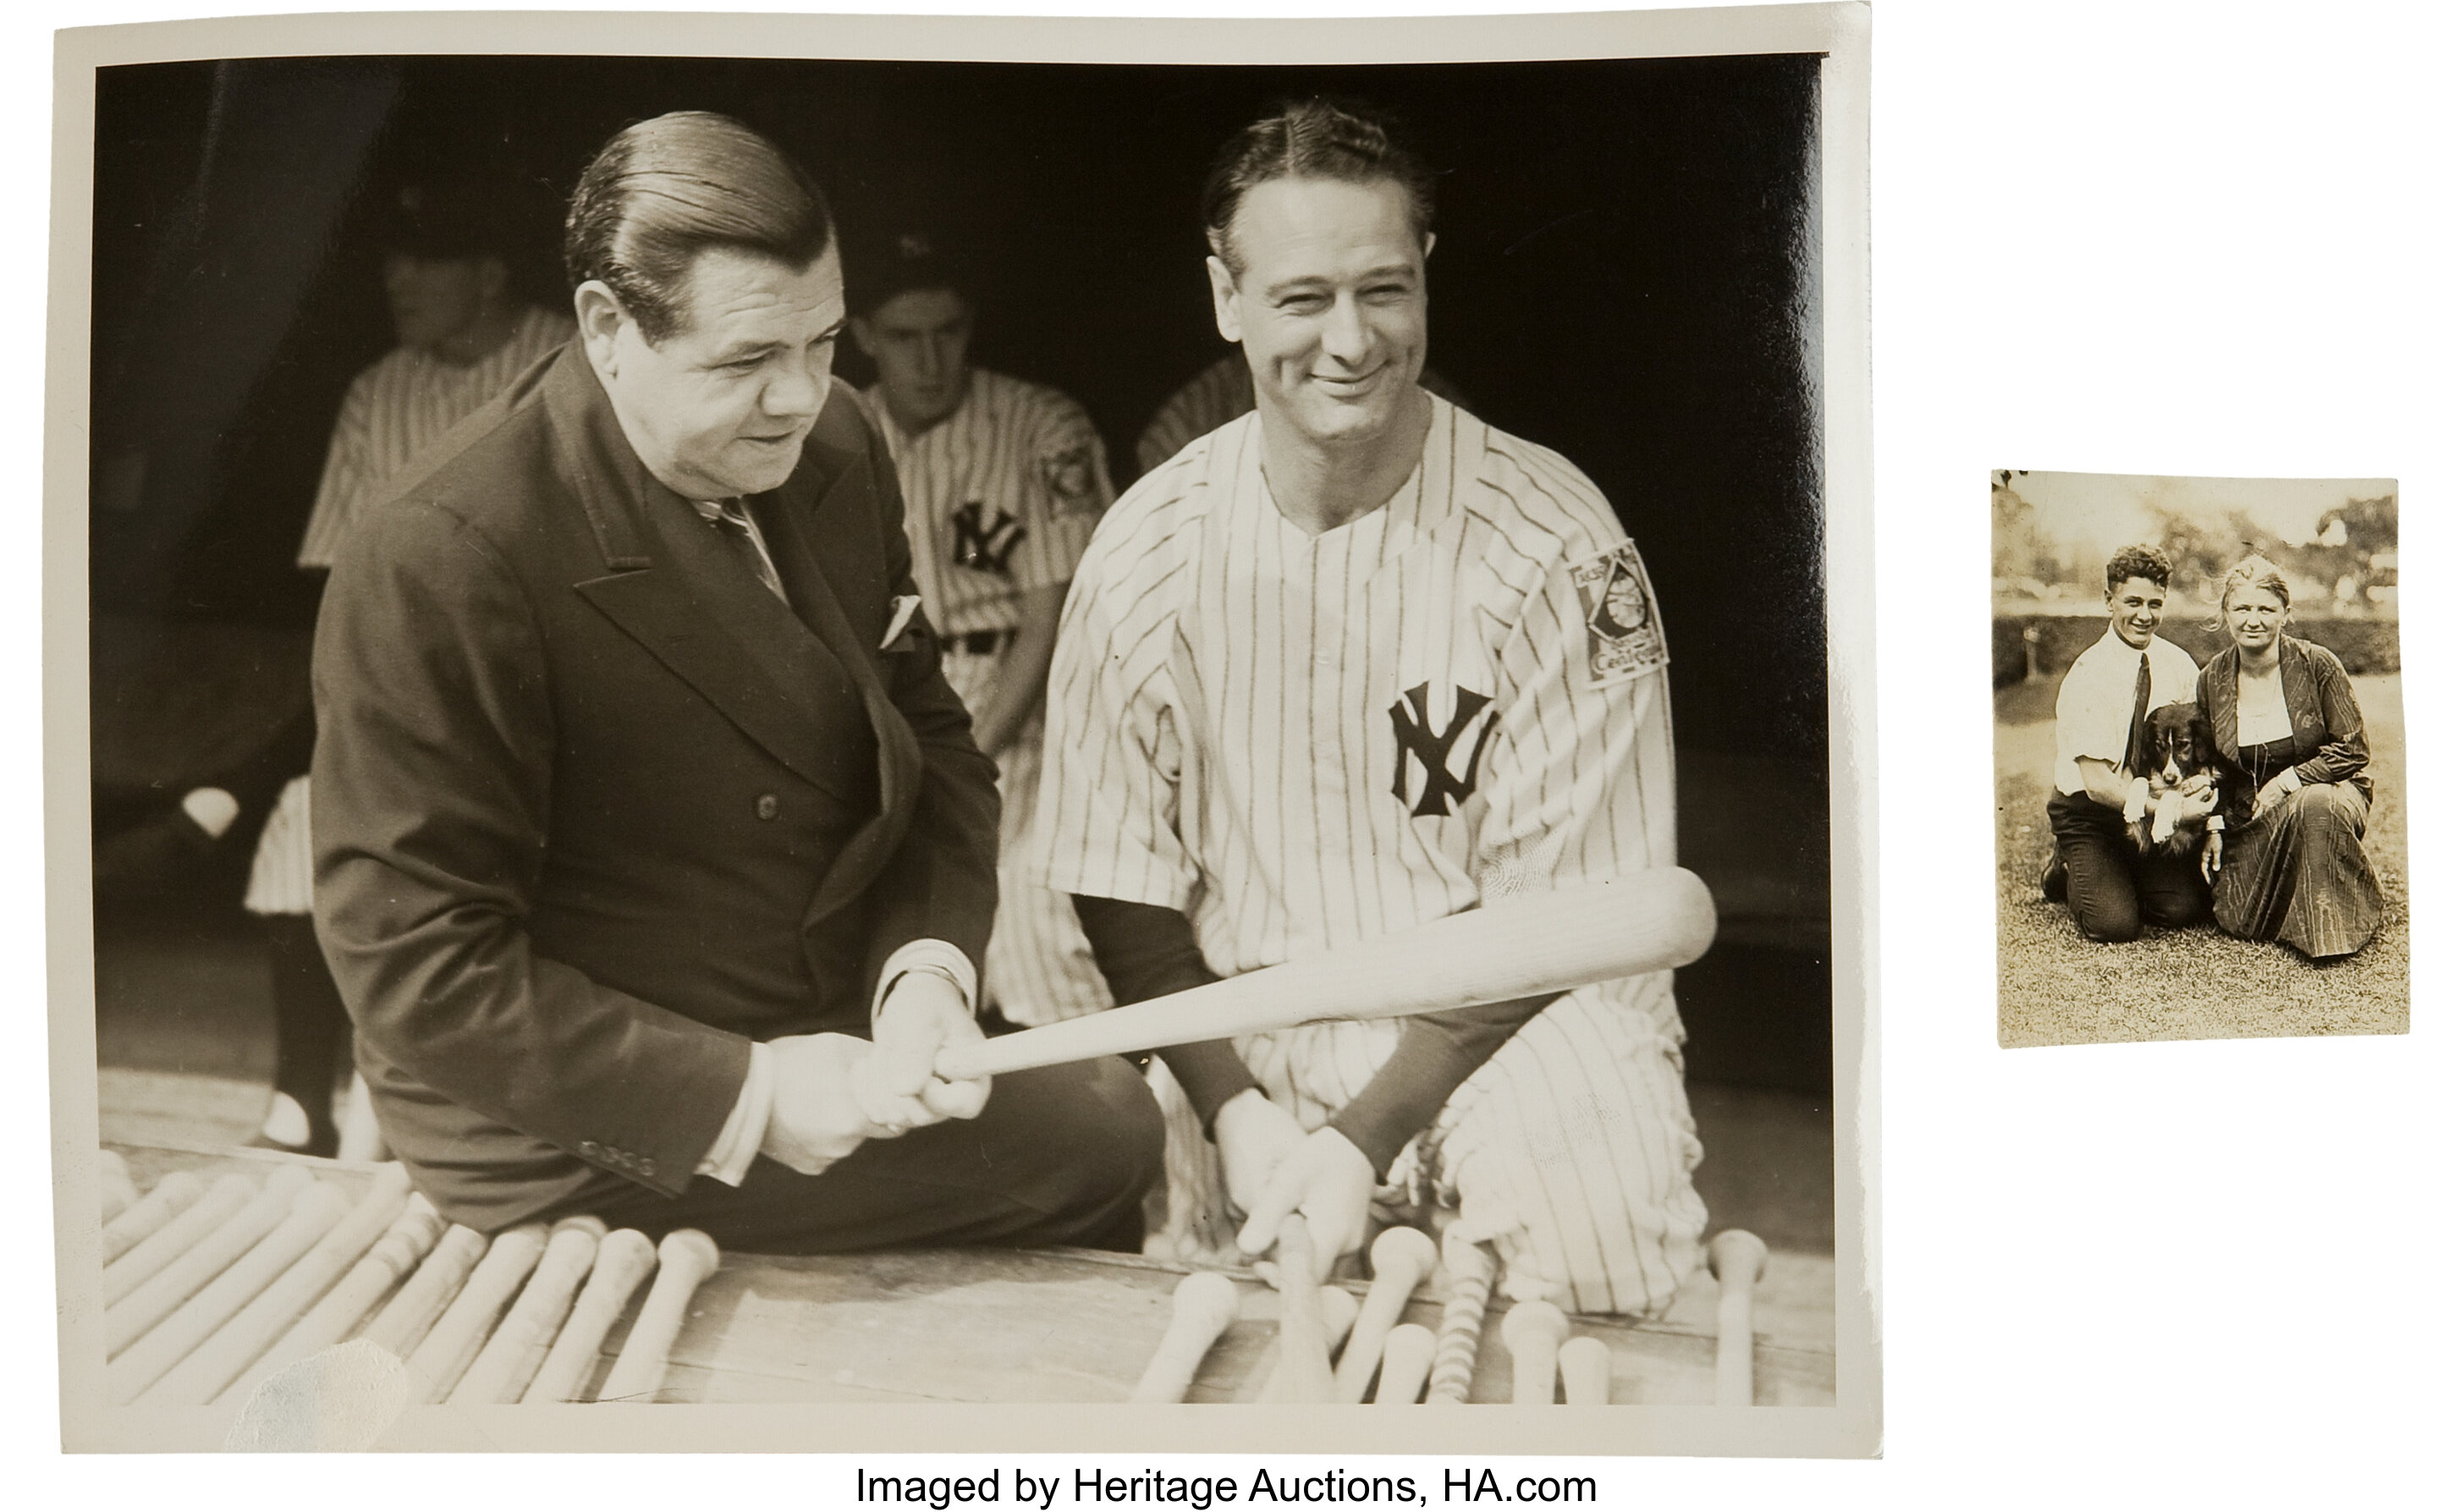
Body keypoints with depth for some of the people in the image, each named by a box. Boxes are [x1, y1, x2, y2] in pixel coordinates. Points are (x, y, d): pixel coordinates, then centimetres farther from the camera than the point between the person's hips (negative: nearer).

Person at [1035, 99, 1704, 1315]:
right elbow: (1118, 882, 2)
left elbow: (1559, 912, -10)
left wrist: (1366, 1137, -18)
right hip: (1246, 1038, 3)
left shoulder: (1556, 543, -12)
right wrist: (1236, 1109, -12)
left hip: (1505, 1023, -2)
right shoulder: (1147, 548, -4)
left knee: (1592, 1229, -29)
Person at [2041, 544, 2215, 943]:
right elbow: (2098, 784, -22)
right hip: (2088, 815, -4)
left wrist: (2209, 820, -18)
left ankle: (2126, 877, 15)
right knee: (2116, 925, -20)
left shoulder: (2179, 667, -4)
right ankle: (2067, 871, 11)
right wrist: (2173, 811, -29)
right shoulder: (2087, 677, -20)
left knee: (2186, 908, -15)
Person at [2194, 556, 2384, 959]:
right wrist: (2214, 824, -1)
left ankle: (2330, 926, -21)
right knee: (2236, 920, -16)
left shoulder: (2317, 665, -10)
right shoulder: (2212, 680, -1)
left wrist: (2288, 781, -17)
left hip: (2325, 788, -2)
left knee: (2315, 805, -41)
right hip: (2250, 816, 3)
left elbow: (2353, 750, -8)